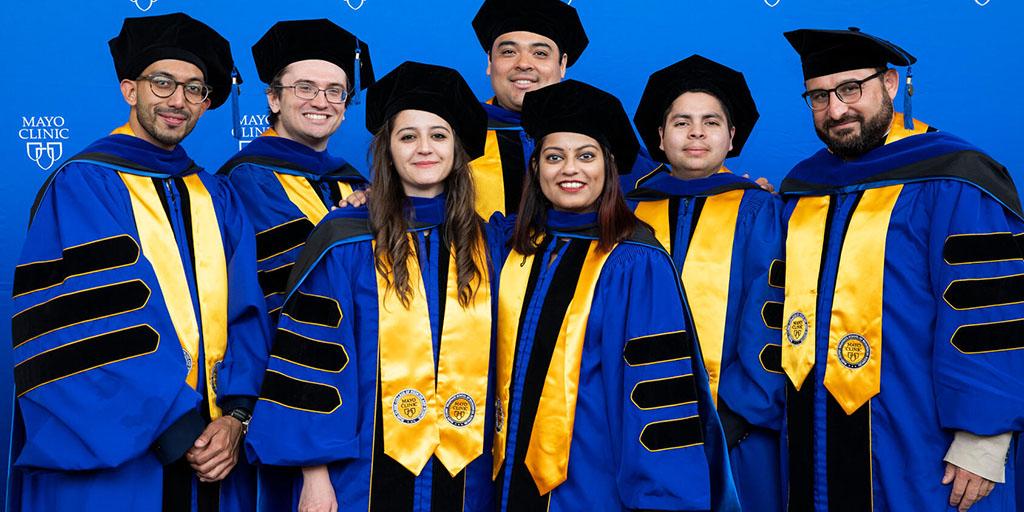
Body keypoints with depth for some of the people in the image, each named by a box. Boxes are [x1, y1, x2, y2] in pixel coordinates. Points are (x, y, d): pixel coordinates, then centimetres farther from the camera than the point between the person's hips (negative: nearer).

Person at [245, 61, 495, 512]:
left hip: (464, 475, 3)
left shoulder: (483, 246, 5)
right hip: (366, 474, -3)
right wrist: (314, 471, -10)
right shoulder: (345, 241, -4)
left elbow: (493, 365, 10)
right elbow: (314, 356, -6)